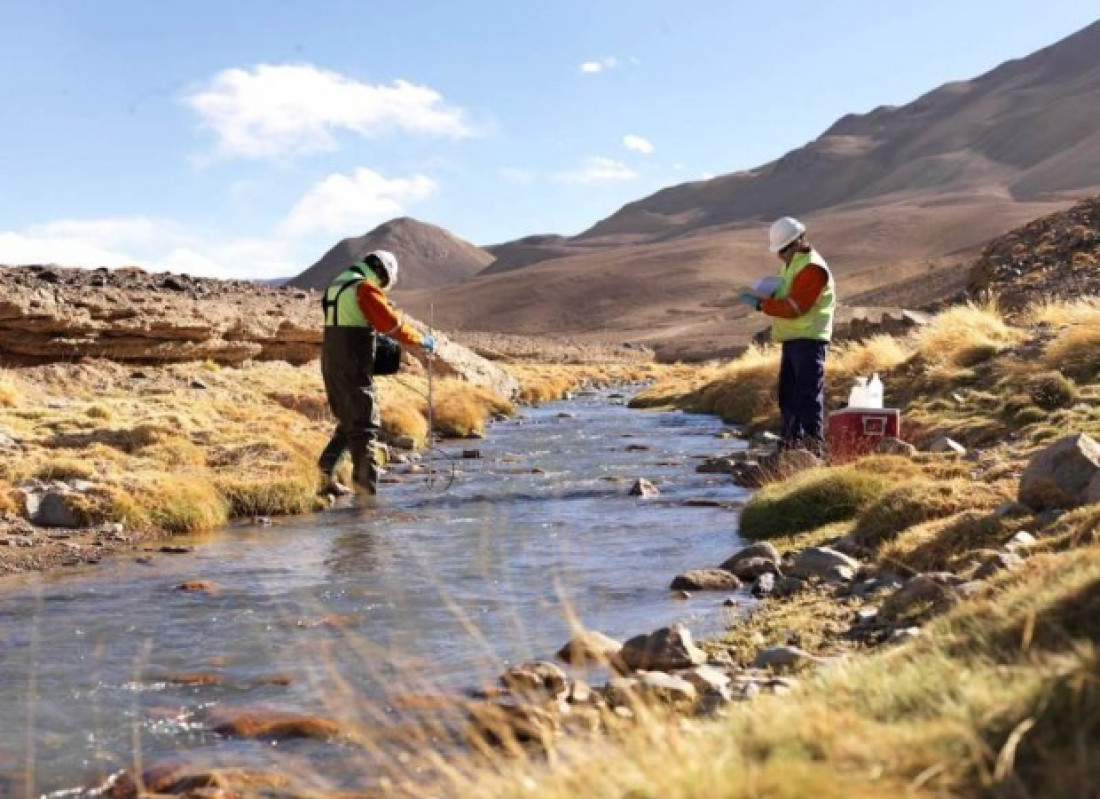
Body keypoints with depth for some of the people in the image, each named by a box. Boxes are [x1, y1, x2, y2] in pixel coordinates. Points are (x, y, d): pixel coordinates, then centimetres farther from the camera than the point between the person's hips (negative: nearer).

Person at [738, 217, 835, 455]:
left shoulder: (812, 268, -17)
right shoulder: (791, 263, 16)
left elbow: (795, 307, -23)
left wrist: (761, 304, -19)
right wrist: (769, 294, 2)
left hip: (809, 339, -10)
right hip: (792, 338, 10)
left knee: (808, 395, -9)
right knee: (787, 393, 15)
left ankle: (813, 445, -7)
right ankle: (790, 443, 24)